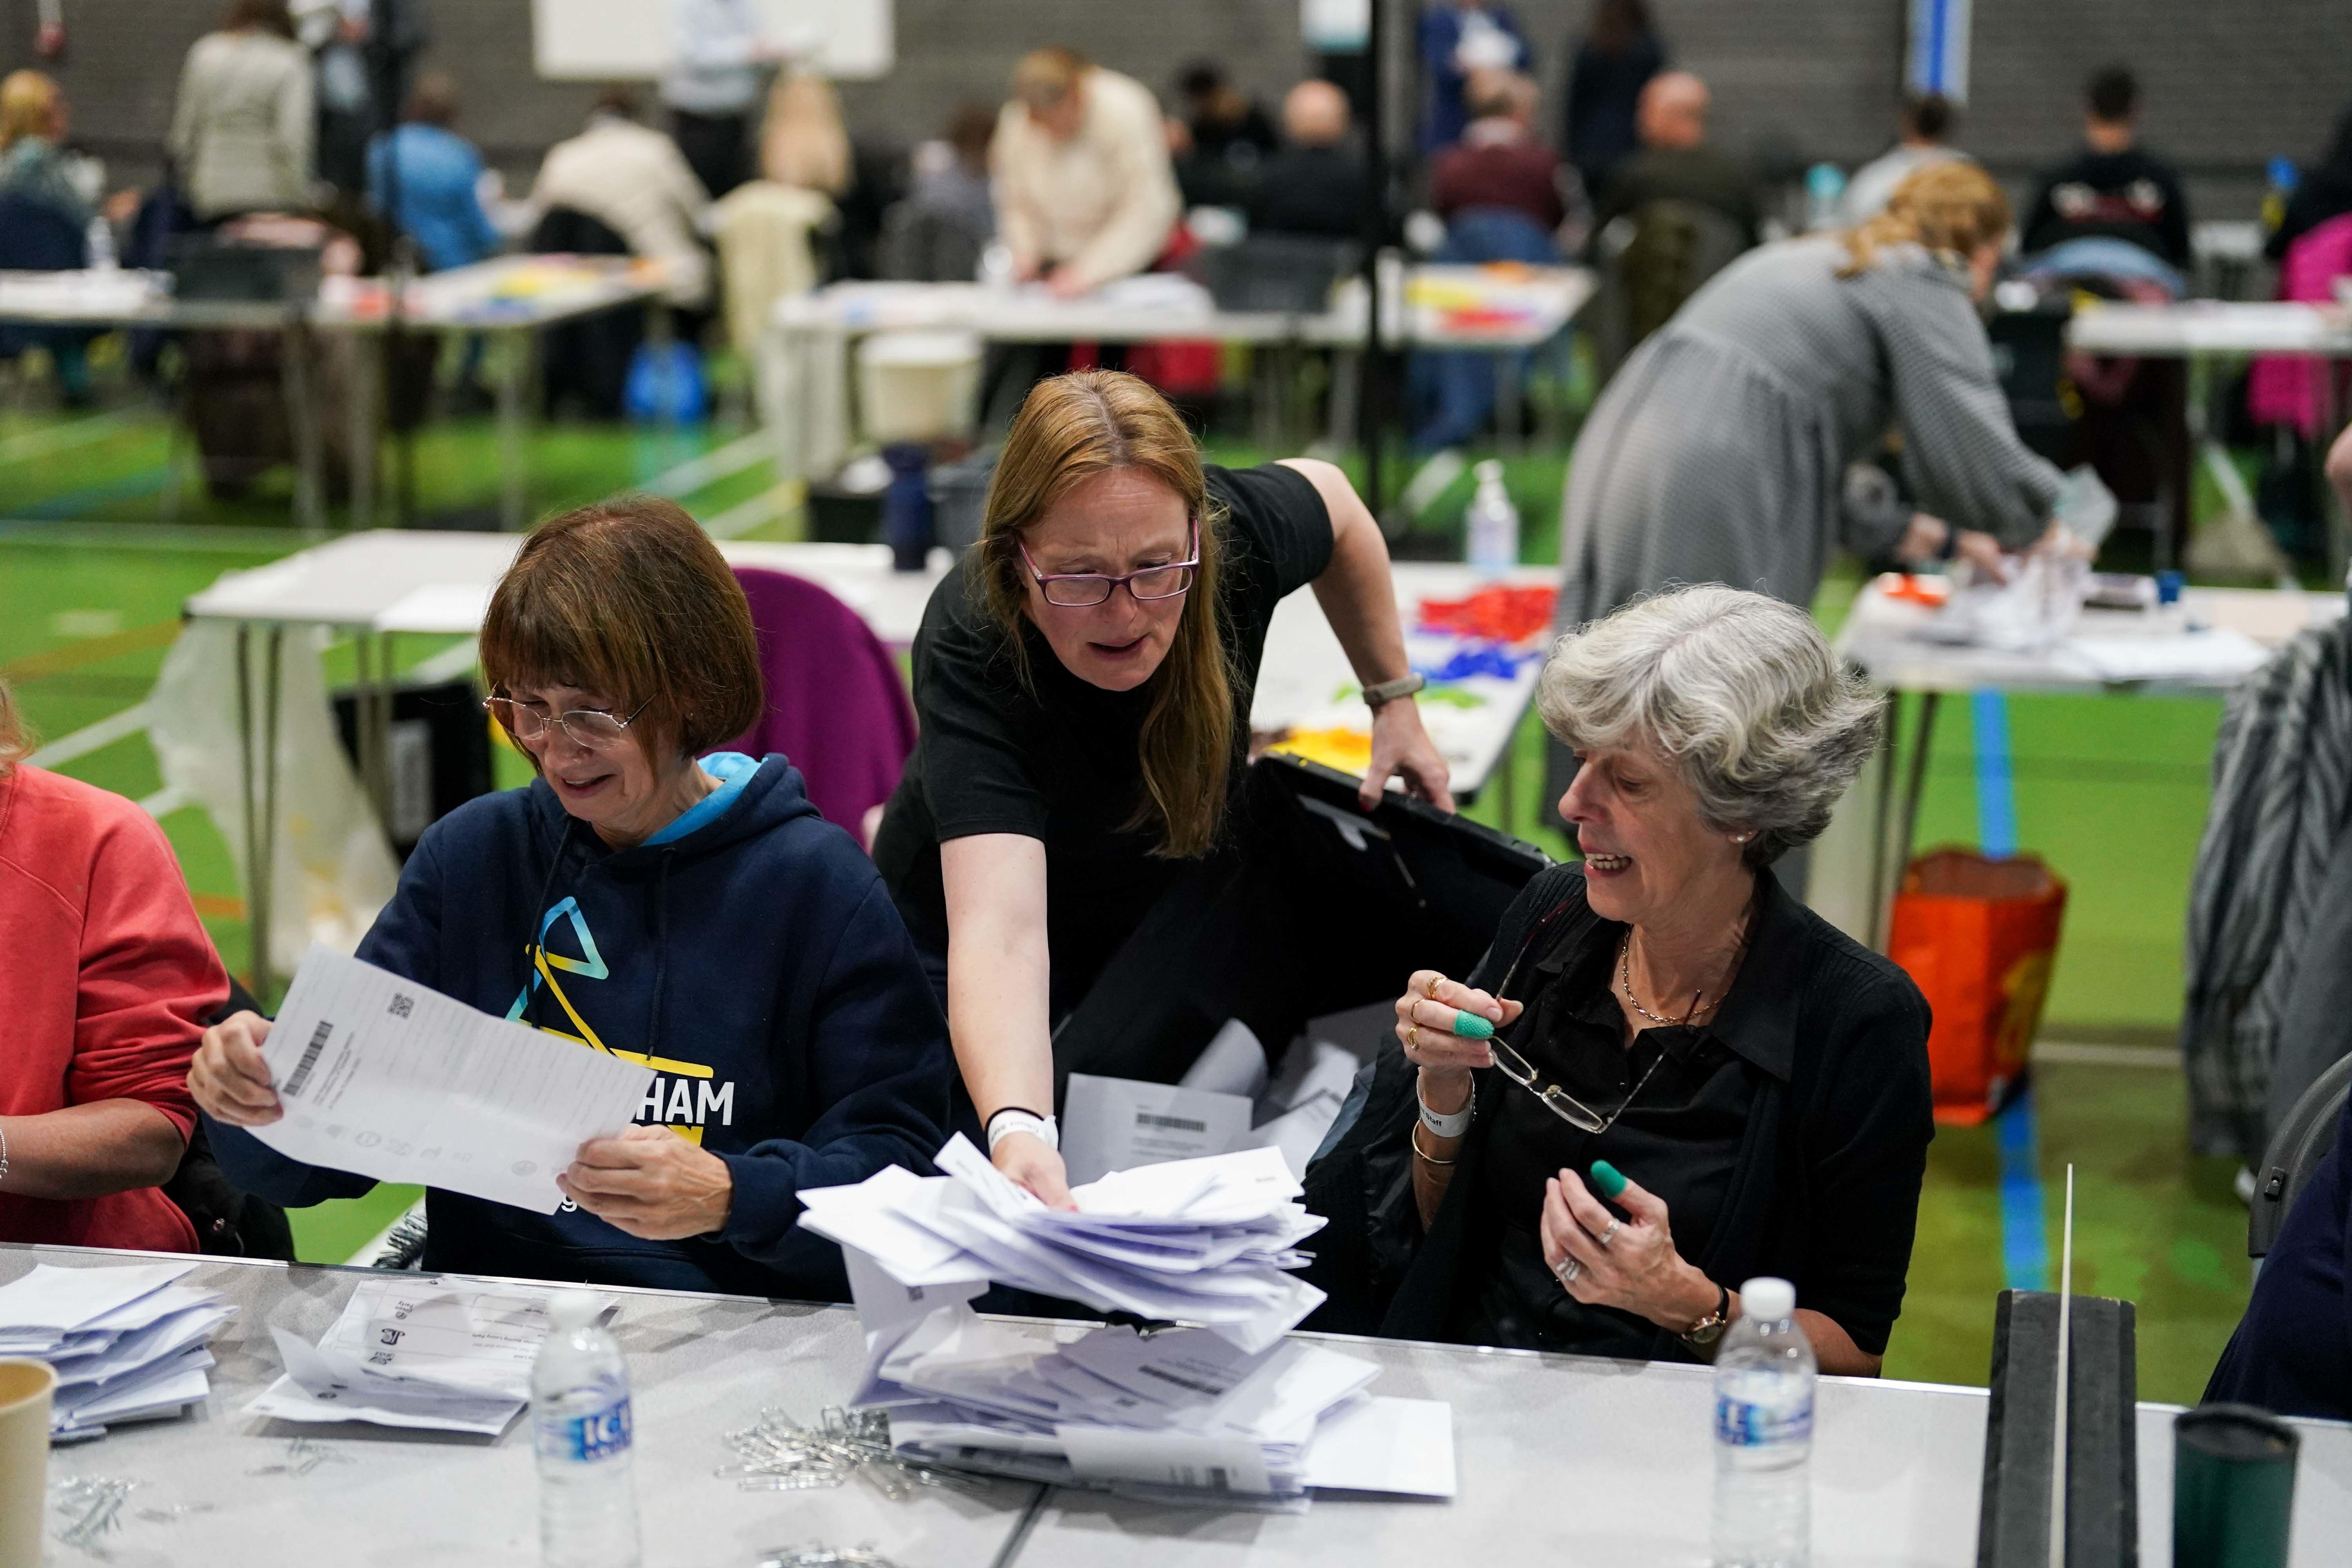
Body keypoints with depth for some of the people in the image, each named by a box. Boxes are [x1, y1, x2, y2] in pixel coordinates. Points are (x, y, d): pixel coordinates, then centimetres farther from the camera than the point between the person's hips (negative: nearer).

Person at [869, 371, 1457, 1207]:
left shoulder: (1237, 533, -28)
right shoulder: (969, 647, -38)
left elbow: (1328, 495, 0)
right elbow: (998, 933, -51)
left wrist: (1395, 700, 4)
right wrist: (1015, 1130, -68)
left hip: (1190, 882, 3)